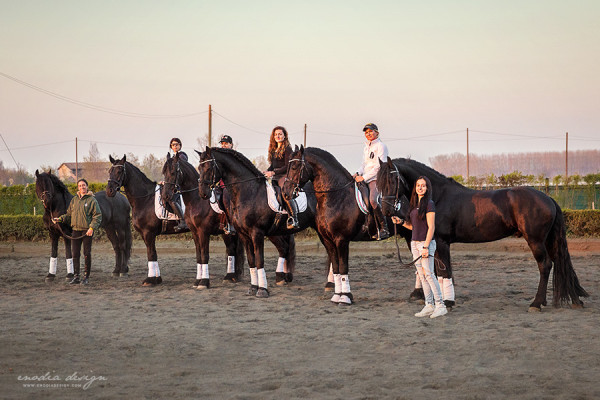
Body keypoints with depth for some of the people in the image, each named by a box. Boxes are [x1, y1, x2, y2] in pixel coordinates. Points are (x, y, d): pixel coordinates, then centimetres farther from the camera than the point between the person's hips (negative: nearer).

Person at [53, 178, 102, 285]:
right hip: (76, 230, 5)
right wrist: (59, 219, 4)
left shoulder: (92, 200, -4)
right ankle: (76, 277, 11)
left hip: (87, 231, -5)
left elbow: (98, 216, -8)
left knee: (87, 254, 1)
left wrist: (92, 228, -19)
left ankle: (86, 277, 8)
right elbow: (69, 215, 20)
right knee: (75, 254, 5)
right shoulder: (74, 200, 13)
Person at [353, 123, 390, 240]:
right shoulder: (366, 147, 20)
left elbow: (379, 166, -12)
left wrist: (364, 177, -15)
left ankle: (384, 229, -25)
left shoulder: (381, 146, -4)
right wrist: (358, 173, 4)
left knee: (372, 200, -31)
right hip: (366, 180, 9)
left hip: (377, 178, -9)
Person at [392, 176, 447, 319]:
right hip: (414, 243, 8)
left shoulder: (429, 204, -10)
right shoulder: (414, 204, 14)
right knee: (422, 275, 7)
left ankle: (440, 306, -8)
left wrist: (425, 247, -19)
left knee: (429, 274, -11)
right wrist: (401, 222, 4)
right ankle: (429, 305, 10)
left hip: (426, 242, -8)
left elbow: (431, 227, -15)